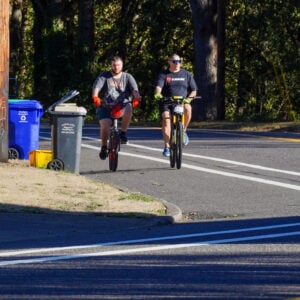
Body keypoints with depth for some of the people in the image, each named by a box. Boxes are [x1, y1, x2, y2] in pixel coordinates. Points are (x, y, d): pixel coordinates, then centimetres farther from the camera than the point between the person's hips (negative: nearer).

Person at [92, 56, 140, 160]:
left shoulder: (127, 77, 8)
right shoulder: (104, 76, 4)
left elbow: (134, 89, -8)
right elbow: (96, 87, -12)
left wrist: (137, 97, -31)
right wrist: (95, 97, -34)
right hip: (105, 106, 0)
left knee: (128, 108, -34)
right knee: (104, 125, -21)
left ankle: (123, 133, -17)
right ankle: (104, 147, 7)